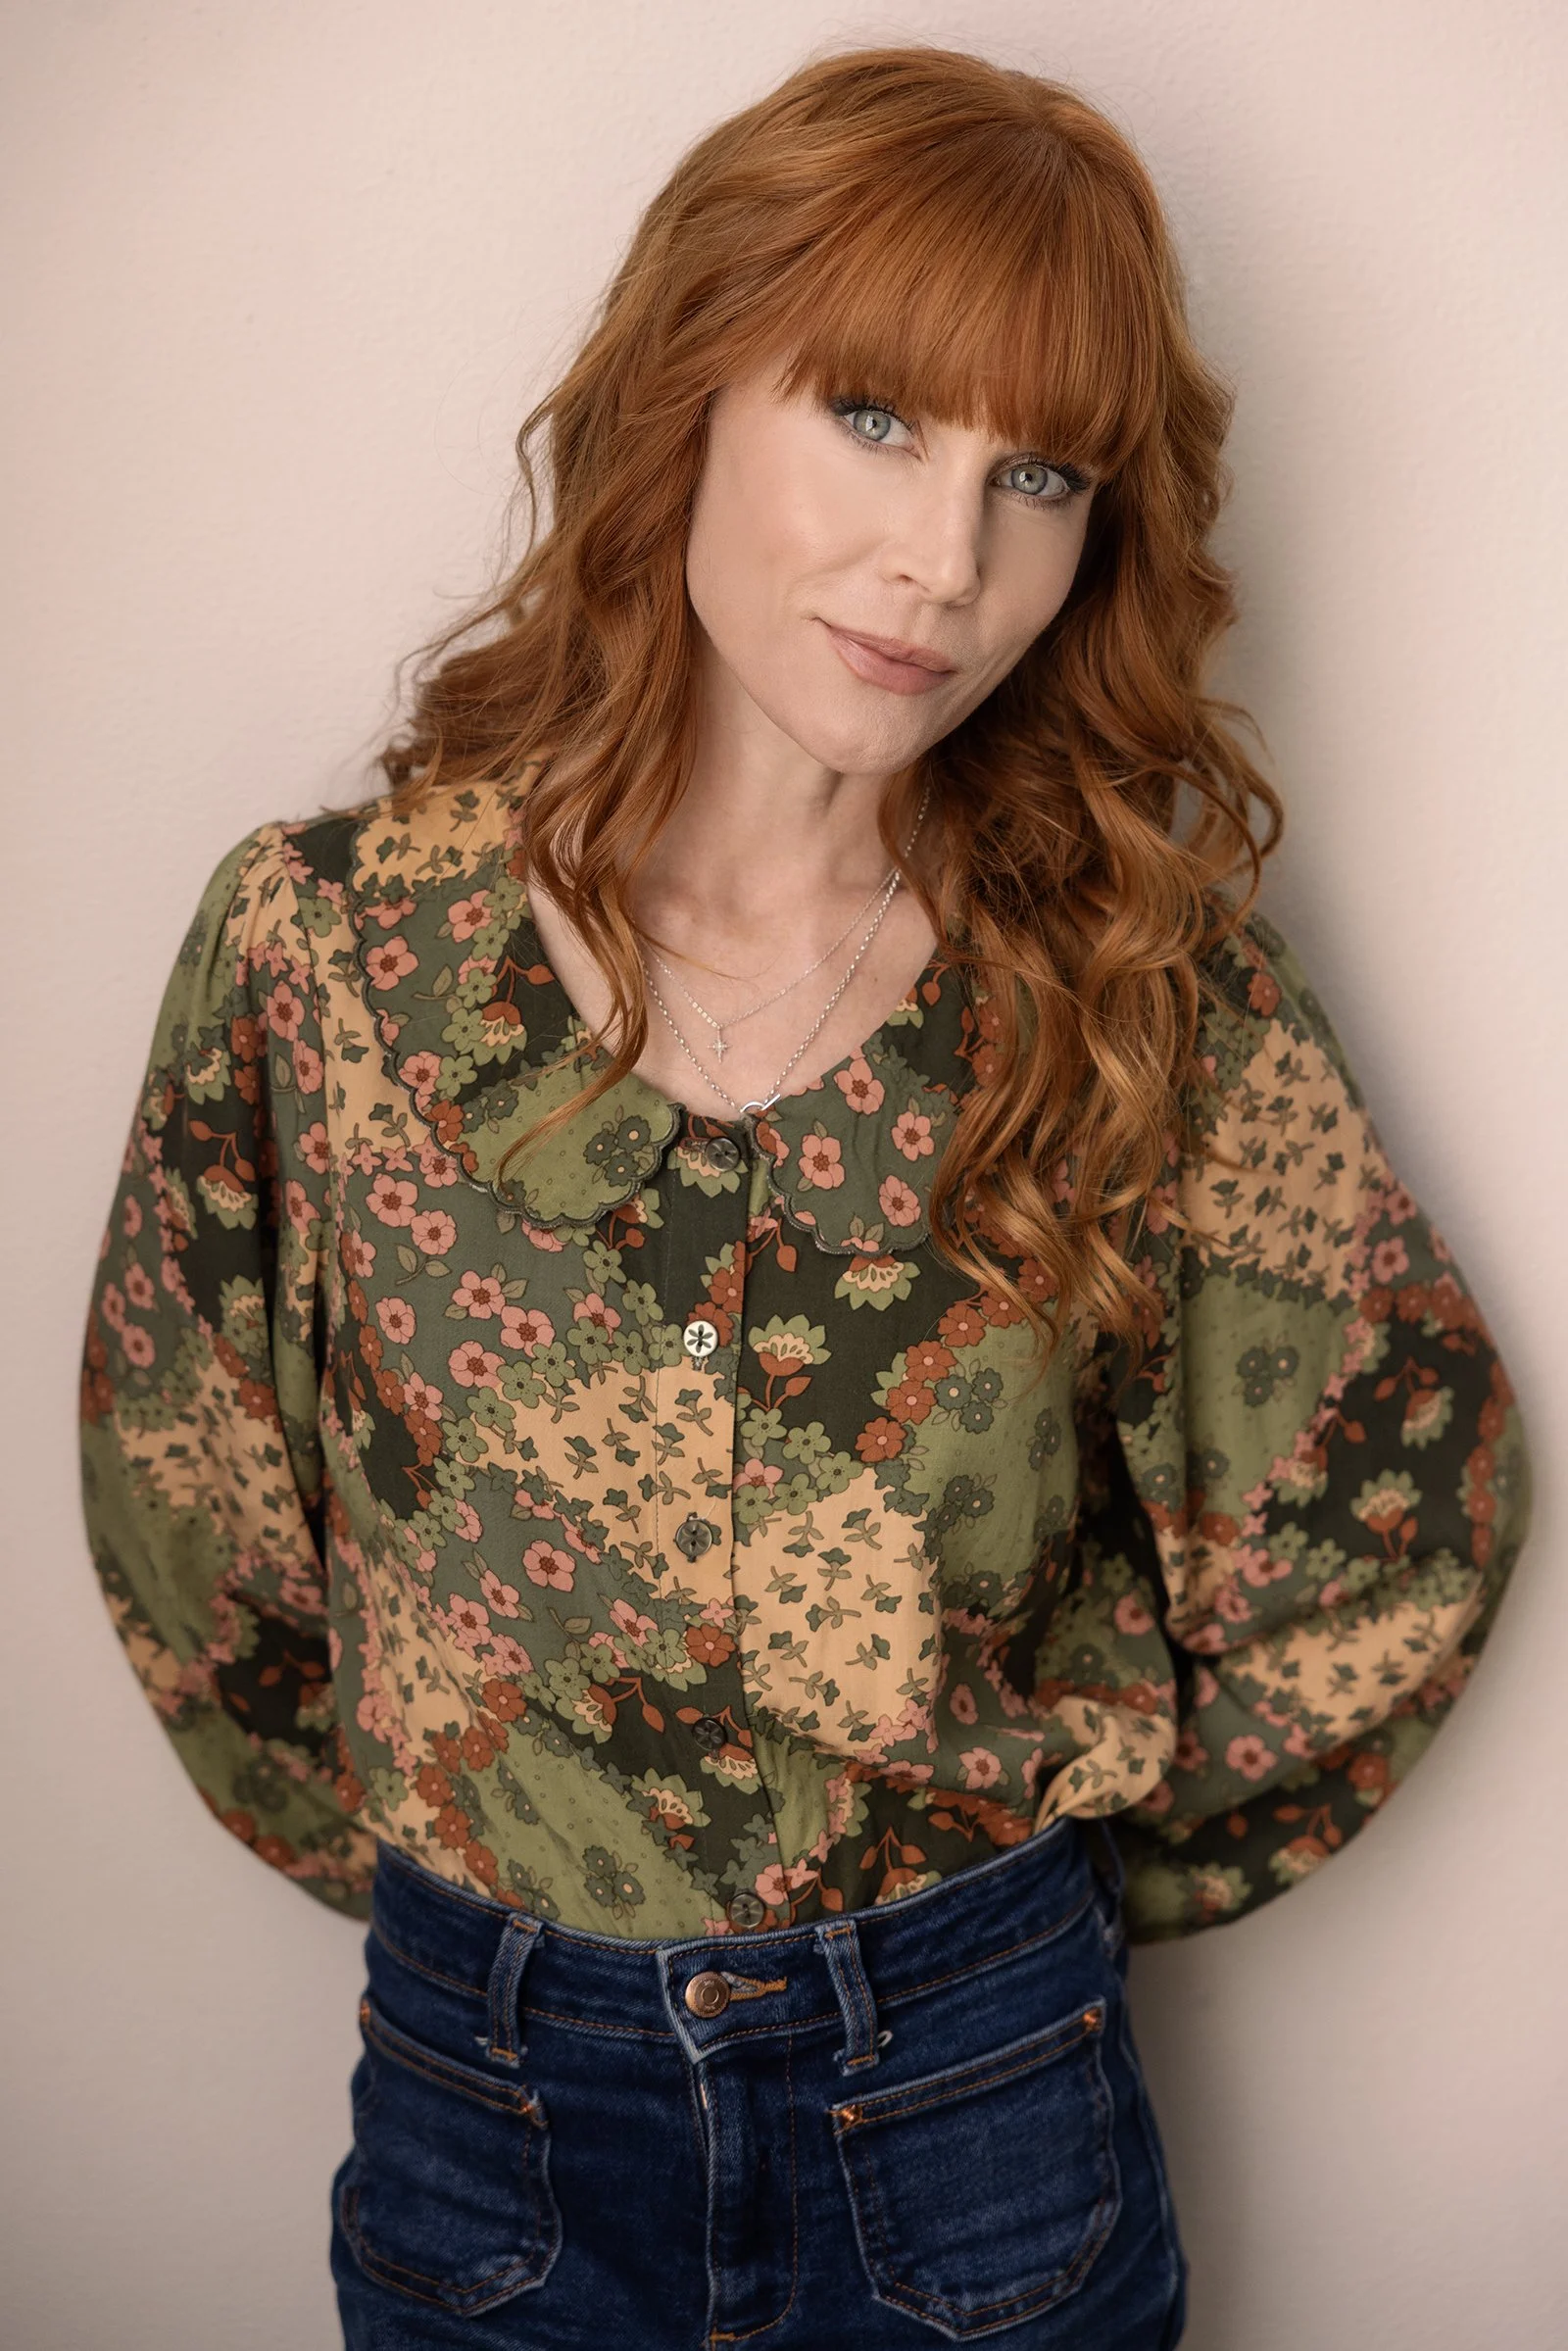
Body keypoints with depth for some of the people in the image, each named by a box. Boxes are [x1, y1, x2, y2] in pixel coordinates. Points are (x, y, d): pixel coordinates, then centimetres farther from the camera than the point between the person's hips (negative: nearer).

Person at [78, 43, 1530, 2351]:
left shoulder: (1152, 985, -13)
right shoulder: (320, 939, -13)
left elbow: (1394, 1505, 0)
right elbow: (193, 1515, 0)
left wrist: (1073, 1850, 4)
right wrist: (434, 1855, 5)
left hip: (974, 2100, 0)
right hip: (485, 2103, 1)